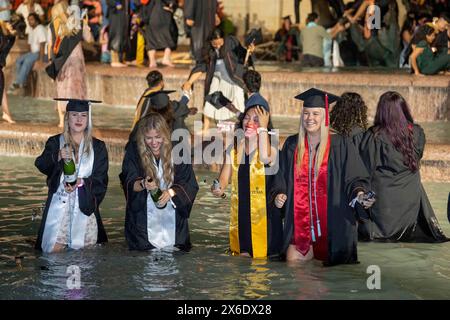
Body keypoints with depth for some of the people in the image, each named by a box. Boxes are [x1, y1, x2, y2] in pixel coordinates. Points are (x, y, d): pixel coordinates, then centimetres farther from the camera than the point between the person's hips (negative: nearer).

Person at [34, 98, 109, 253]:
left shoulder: (97, 147, 9)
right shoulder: (55, 142, 7)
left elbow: (101, 180, 2)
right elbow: (41, 165, -12)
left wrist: (81, 182, -17)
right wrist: (58, 157, -32)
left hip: (85, 207, 1)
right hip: (59, 205, -1)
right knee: (55, 252, -7)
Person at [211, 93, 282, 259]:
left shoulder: (271, 149, -7)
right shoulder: (233, 149, 8)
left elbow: (265, 157, -32)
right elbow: (224, 178, 5)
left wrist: (263, 127, -21)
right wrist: (218, 189, -19)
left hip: (264, 216, -4)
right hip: (240, 216, 5)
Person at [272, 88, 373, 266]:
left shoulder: (340, 145, -4)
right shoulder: (292, 145, 9)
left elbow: (354, 179, -6)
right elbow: (282, 178, 17)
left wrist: (359, 194, -26)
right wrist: (279, 194, -2)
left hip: (332, 223, -3)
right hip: (301, 223, 3)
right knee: (292, 258, -10)